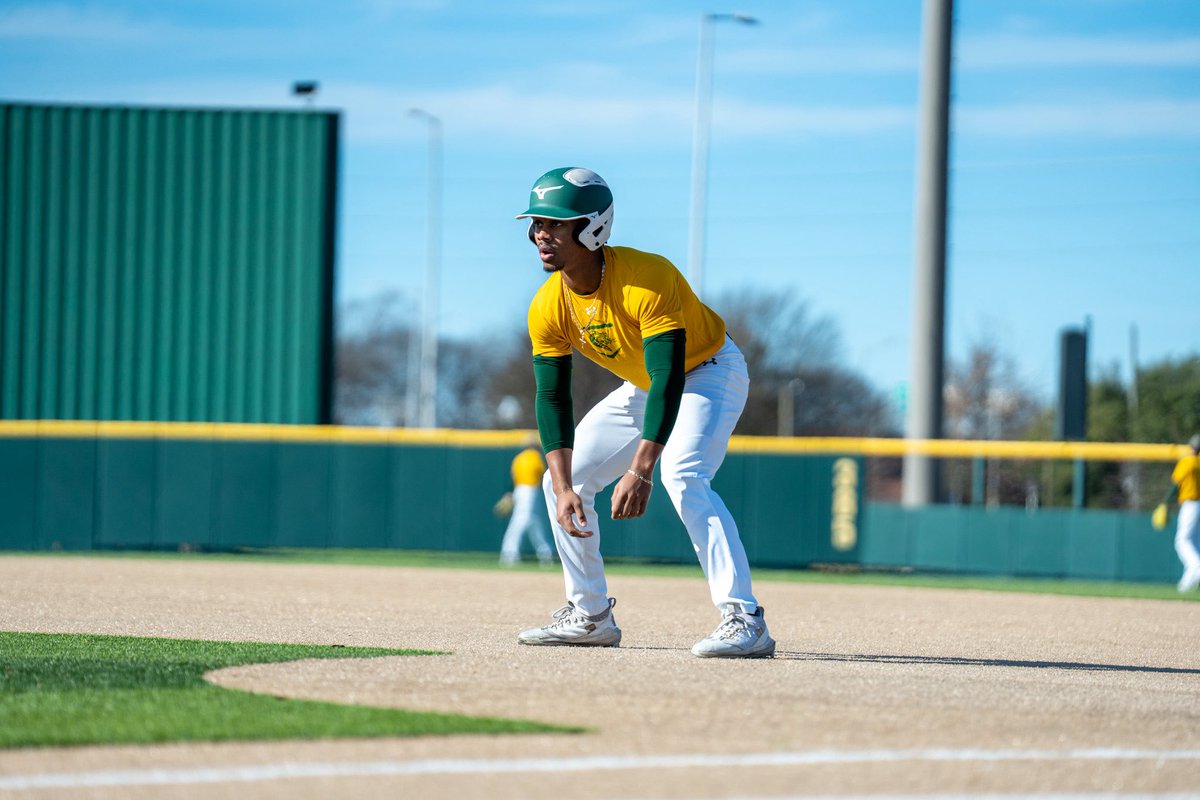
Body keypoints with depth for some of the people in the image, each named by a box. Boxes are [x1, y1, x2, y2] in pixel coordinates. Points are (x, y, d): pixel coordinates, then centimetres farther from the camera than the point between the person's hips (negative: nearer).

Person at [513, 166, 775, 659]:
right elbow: (552, 398, -13)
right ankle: (590, 616, 18)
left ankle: (745, 620, -37)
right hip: (642, 388, 8)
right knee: (560, 480, 5)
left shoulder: (647, 278, -35)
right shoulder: (548, 308, -14)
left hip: (710, 373, -8)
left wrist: (640, 472, -46)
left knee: (682, 475, -32)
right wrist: (565, 489, -26)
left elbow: (669, 381, -38)